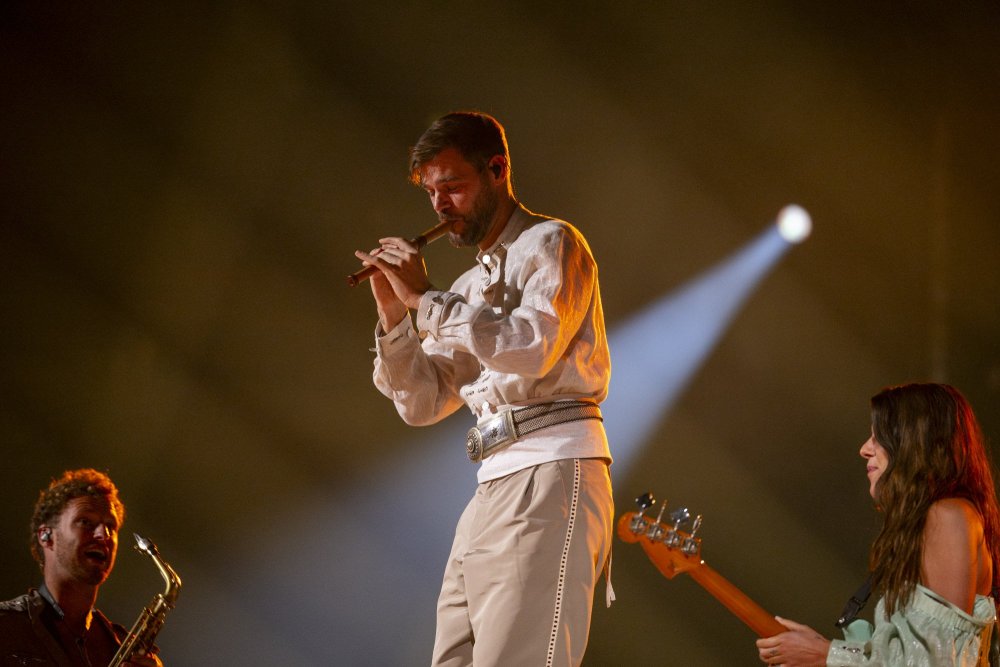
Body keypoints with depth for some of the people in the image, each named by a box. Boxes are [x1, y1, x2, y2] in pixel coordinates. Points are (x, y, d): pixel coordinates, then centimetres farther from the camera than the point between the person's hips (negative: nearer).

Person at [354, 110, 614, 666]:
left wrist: (425, 298, -10)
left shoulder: (551, 244, 2)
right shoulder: (469, 287, 23)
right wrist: (394, 315, 5)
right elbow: (421, 404, 19)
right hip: (493, 486, 8)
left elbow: (530, 348, -16)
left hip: (551, 472, -8)